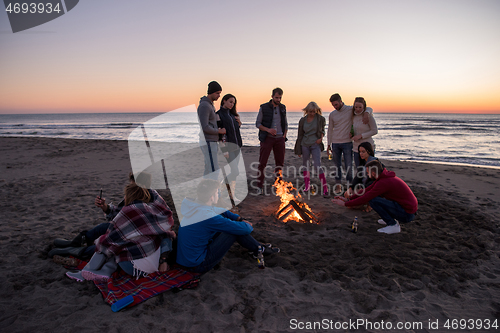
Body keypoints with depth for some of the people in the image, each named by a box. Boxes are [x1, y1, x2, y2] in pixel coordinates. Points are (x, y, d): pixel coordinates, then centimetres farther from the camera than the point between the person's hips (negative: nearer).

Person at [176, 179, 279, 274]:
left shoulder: (194, 207, -2)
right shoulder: (208, 217, -29)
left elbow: (221, 211, 17)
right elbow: (245, 230, -20)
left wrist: (239, 218, 9)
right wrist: (248, 225, 2)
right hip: (198, 265, -9)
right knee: (235, 230, -11)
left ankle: (257, 246, 20)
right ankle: (258, 249, 14)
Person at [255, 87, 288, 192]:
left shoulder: (283, 108, 10)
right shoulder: (264, 108, -3)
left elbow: (285, 124, 18)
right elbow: (258, 124, -2)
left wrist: (284, 136, 6)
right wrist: (268, 130, -18)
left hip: (279, 138, 4)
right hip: (267, 138, -4)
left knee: (280, 162, 8)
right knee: (262, 162, -4)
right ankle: (259, 185, 3)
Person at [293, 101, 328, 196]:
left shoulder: (320, 119, -2)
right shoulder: (302, 120, 3)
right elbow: (300, 135, 9)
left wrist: (321, 138, -6)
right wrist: (298, 149, 9)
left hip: (315, 145, -3)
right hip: (305, 144, 3)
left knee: (318, 165, -12)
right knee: (305, 163, 10)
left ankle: (325, 187, -8)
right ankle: (307, 185, 23)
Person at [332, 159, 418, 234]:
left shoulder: (384, 182, -23)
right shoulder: (384, 176, 6)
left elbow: (365, 198, -22)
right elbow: (367, 191, 10)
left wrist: (345, 204, -12)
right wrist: (348, 199, 7)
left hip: (407, 214, -9)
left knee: (373, 200, -19)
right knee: (374, 194, 12)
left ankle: (394, 225, -8)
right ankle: (392, 219, 16)